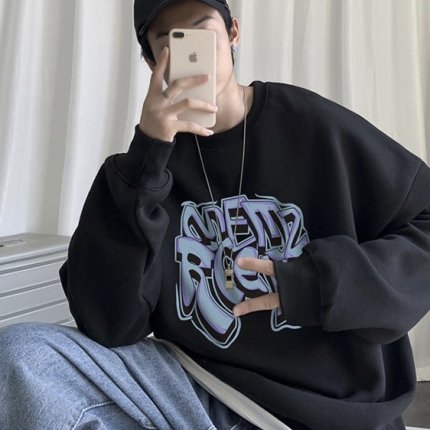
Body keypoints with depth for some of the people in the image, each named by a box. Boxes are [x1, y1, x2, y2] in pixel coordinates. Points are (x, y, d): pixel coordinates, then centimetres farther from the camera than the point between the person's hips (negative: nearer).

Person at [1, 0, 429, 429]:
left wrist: (323, 283, -13)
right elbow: (104, 323, -10)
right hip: (194, 390, 2)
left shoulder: (318, 127, -3)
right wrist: (144, 160, -19)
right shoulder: (152, 157, 2)